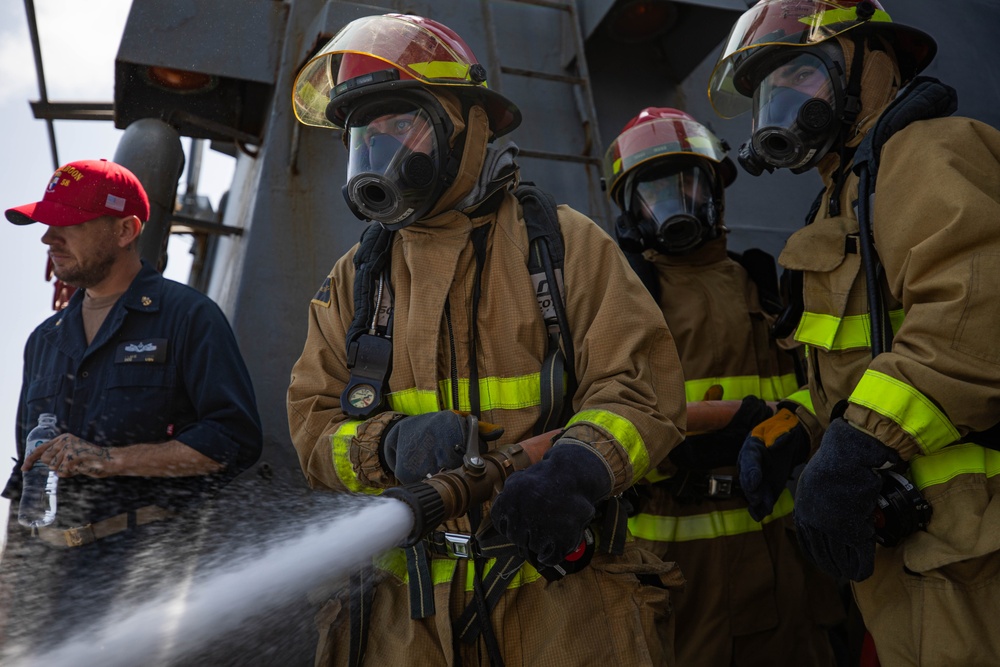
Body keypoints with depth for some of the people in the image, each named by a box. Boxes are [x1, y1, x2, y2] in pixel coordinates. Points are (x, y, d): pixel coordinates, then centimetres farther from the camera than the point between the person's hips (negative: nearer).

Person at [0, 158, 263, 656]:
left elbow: (236, 439, -14)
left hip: (144, 567, -5)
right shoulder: (44, 340, 19)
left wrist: (106, 459, -16)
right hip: (49, 573, 6)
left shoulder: (187, 316, -3)